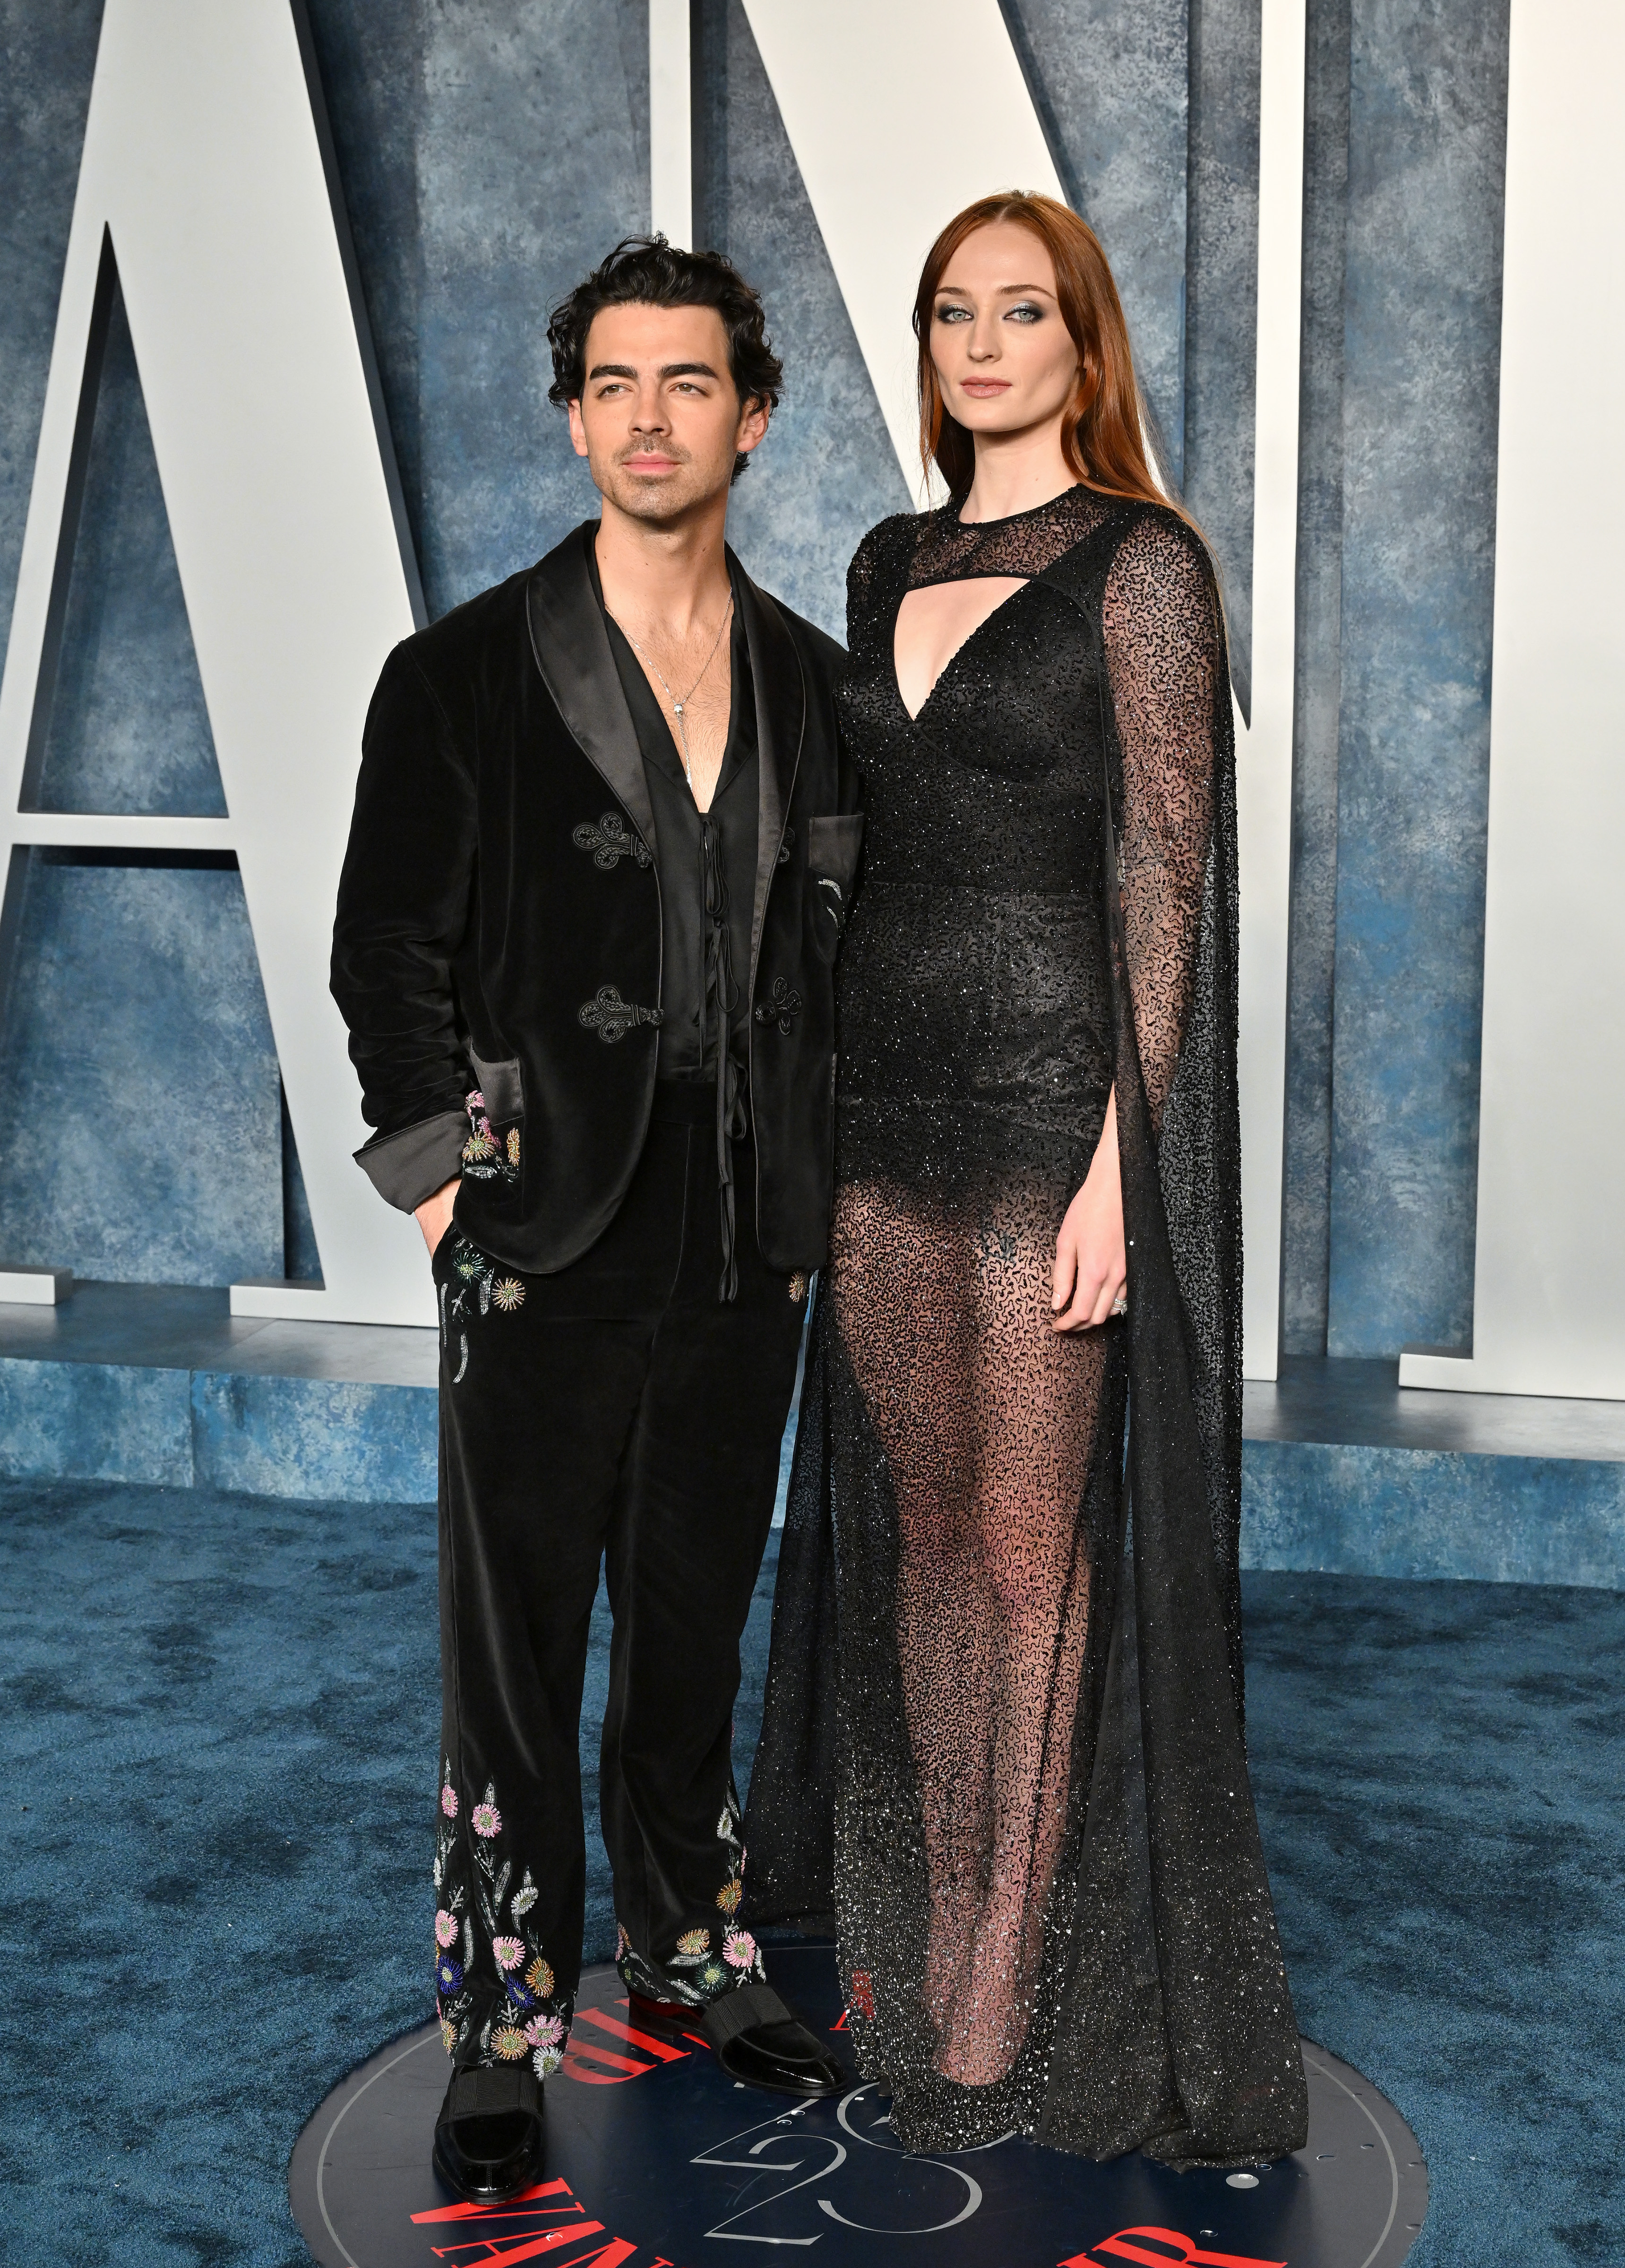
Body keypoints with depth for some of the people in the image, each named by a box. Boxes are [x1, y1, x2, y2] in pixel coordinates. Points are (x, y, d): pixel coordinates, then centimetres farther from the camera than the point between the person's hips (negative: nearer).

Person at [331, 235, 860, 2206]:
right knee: (514, 1653, 6)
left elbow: (834, 954, 13)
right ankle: (504, 2033, 21)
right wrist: (445, 1199, -8)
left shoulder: (813, 686, 8)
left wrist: (813, 1192, 7)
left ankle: (687, 1949, 35)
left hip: (747, 1261, 4)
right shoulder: (462, 677, -4)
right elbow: (387, 961, -3)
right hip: (544, 1255, -3)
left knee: (697, 1631, 17)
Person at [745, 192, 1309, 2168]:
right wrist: (816, 1098, 12)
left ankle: (1000, 2020, 12)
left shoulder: (1140, 562, -6)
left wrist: (1116, 1158, -17)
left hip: (1043, 1093, -6)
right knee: (919, 1534, 13)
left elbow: (1164, 872, -11)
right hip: (882, 1088, 7)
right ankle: (916, 1940, 28)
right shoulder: (890, 564, 14)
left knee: (1028, 1551, 0)